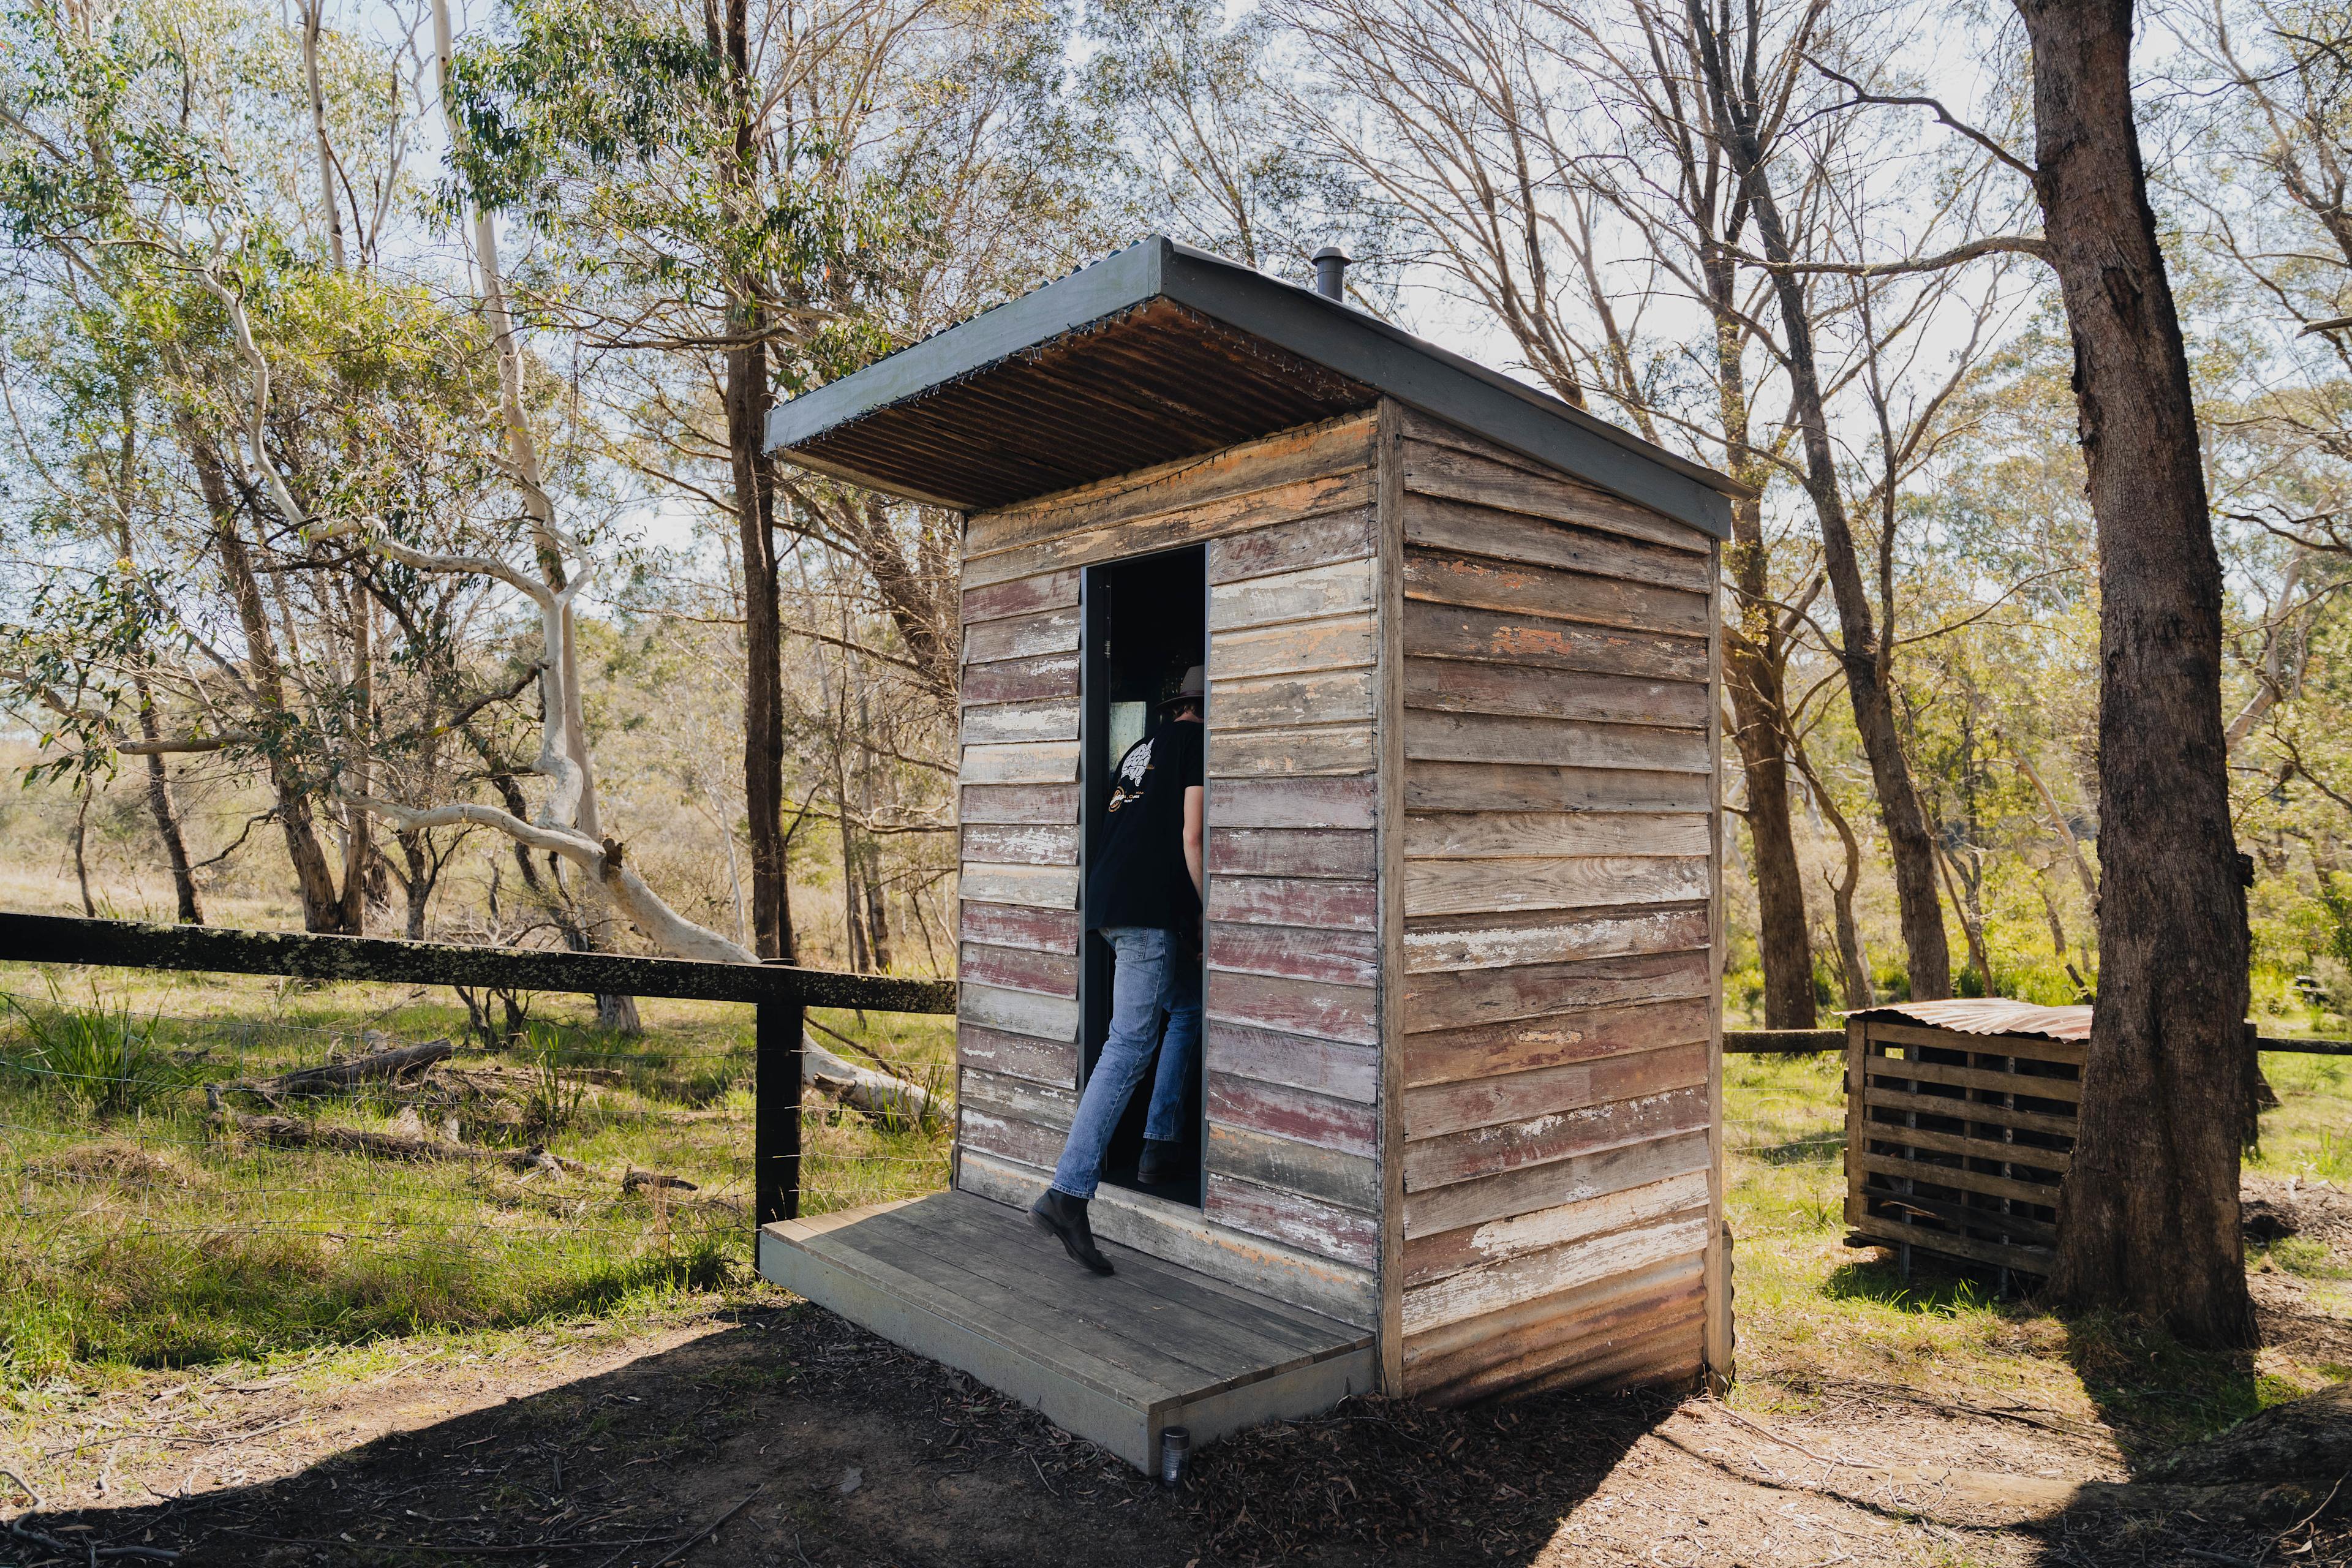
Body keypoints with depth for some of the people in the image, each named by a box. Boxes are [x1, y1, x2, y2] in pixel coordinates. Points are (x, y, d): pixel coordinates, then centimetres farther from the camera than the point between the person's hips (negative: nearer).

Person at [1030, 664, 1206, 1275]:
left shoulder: (1142, 748, 23)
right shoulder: (1196, 742, 0)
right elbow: (1191, 839, -9)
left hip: (1111, 898, 9)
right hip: (1150, 909, -9)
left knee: (1188, 1008, 22)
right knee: (1130, 1045, -11)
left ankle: (1161, 1149, 23)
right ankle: (1068, 1193, -17)